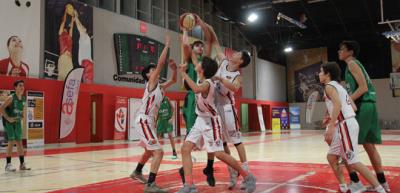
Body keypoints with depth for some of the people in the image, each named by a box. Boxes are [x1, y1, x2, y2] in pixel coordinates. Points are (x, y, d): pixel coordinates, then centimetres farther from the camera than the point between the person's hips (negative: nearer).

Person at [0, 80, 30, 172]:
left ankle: (22, 164, 14)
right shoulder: (11, 98, -16)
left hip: (18, 122, 6)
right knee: (11, 142, -9)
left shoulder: (23, 99, 3)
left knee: (19, 142, 8)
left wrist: (22, 117, 7)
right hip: (9, 122, -6)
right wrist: (8, 118, -19)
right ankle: (8, 164, 1)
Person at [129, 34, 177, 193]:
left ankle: (137, 172, 46)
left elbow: (173, 80, 24)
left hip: (148, 121, 10)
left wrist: (174, 68, 5)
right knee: (158, 152, -17)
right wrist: (167, 45, -10)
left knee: (149, 150, 27)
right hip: (143, 121, -10)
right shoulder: (151, 83, -8)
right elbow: (161, 63, -16)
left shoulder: (160, 87, 15)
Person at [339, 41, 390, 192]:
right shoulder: (355, 64, 22)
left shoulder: (352, 63, -6)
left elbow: (363, 88, -17)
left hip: (363, 106, -9)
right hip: (368, 106, 9)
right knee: (369, 145, 13)